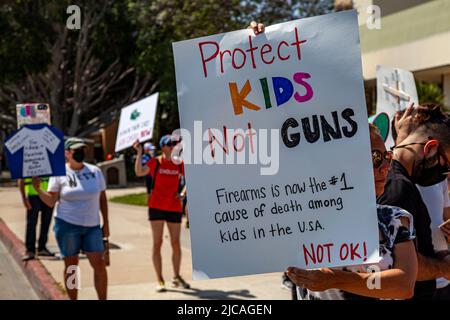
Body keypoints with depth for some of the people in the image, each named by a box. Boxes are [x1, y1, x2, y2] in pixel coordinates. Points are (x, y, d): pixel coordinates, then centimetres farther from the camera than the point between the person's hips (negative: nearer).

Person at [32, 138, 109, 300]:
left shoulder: (95, 171, 5)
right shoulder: (59, 174, -2)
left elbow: (102, 198, 10)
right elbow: (51, 201, -5)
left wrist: (106, 223, 8)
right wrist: (38, 189, -22)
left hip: (92, 226, 2)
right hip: (67, 225, -2)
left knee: (99, 264, -4)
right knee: (71, 266, 5)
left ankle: (103, 299, 6)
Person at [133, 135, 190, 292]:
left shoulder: (179, 164, 6)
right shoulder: (155, 162, -3)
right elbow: (139, 172, -20)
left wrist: (183, 193, 7)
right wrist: (139, 152, -24)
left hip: (174, 207, 3)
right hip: (156, 207, -3)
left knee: (176, 243, 4)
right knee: (157, 243, -1)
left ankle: (176, 277, 21)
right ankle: (160, 280, 5)